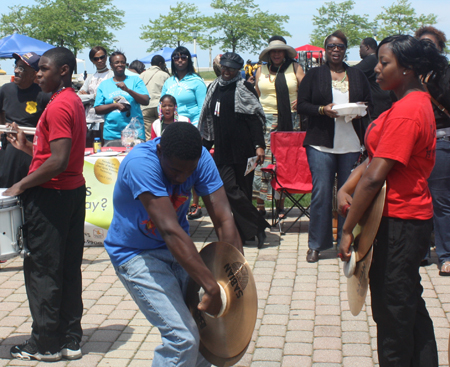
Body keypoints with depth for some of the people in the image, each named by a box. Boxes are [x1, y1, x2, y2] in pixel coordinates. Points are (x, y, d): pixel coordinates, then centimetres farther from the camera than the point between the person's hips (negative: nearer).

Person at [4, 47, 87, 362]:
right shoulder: (74, 102, 13)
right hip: (74, 190, 10)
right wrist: (27, 146, 16)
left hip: (51, 195, -10)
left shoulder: (58, 107, -17)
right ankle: (70, 339, 20)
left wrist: (22, 186, -17)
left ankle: (46, 344, 10)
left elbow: (58, 161, -24)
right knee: (69, 268, 12)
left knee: (42, 268, 1)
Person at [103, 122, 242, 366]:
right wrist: (212, 288, -39)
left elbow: (223, 219, -17)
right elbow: (170, 231, -36)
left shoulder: (200, 158, -13)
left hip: (180, 248, 6)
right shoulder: (140, 163, -30)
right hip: (136, 254, -6)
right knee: (183, 338, -17)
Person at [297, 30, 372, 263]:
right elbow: (301, 105, 2)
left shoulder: (357, 75, 15)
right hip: (321, 144, -2)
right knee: (321, 193, -4)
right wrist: (322, 109, -15)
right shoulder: (314, 75, 8)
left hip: (351, 145, 2)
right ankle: (316, 244, 7)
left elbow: (370, 105, 14)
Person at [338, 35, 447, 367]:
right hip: (412, 218, 10)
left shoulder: (406, 112, -21)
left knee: (392, 312, 2)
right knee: (411, 305, 20)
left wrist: (348, 229, -16)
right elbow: (377, 156, 9)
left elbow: (374, 177, -22)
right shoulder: (418, 103, 12)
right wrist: (346, 188, -4)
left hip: (400, 224, -10)